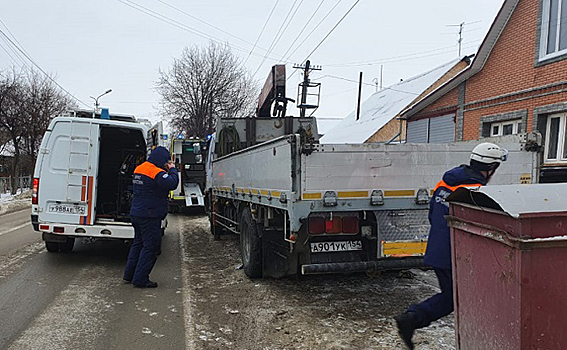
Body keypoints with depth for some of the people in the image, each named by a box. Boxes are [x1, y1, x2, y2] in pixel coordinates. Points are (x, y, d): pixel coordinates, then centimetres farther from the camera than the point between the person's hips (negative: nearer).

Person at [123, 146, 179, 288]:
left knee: (138, 243, 20)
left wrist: (168, 169, 11)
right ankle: (140, 279, 1)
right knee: (151, 246, -2)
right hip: (149, 216, -10)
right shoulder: (157, 172, -18)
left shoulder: (139, 168, 13)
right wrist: (172, 169, -11)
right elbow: (172, 183, -29)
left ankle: (129, 274, 27)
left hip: (136, 213, 10)